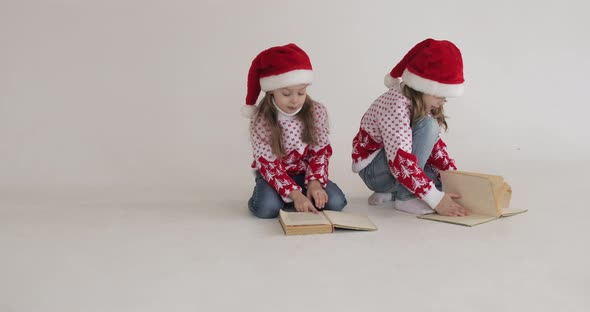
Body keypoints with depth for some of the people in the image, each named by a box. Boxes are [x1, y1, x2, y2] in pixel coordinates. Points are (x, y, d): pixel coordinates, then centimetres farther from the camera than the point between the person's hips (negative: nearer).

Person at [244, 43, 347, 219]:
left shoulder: (316, 112, -12)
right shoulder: (260, 120, -20)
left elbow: (320, 151, -6)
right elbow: (269, 164, -21)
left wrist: (315, 182, -24)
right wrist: (294, 193, -33)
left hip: (305, 172, 3)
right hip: (274, 174, -2)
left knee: (335, 202, -21)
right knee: (267, 208, -32)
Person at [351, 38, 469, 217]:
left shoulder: (422, 103, -2)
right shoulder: (396, 105, -29)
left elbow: (434, 144, 5)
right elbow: (401, 162, -35)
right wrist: (436, 199, -36)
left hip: (396, 166, 9)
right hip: (373, 170, -9)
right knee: (428, 125, -27)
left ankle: (389, 192, 5)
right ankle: (404, 197, -21)